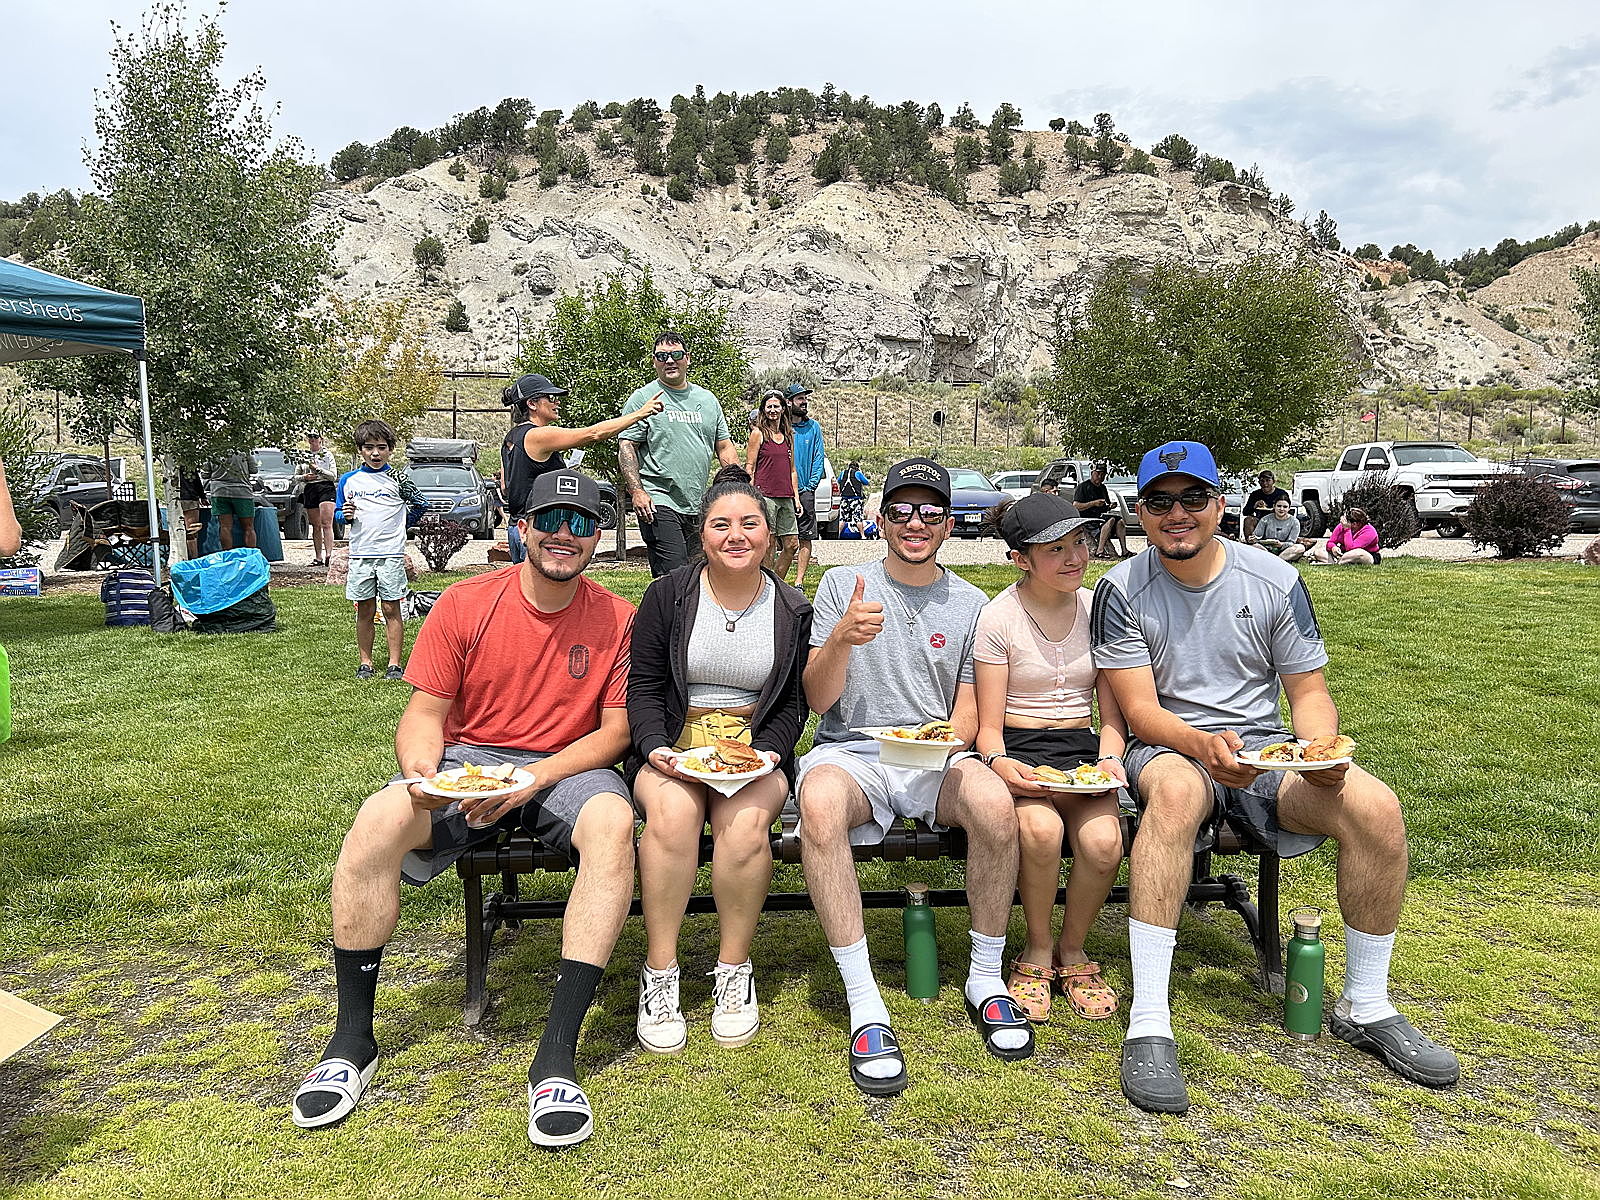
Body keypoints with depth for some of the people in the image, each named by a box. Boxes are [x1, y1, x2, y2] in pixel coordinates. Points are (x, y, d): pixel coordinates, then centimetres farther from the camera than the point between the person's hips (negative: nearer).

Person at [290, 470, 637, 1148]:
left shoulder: (617, 620, -3)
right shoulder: (466, 603, -1)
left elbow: (615, 731, -4)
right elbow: (425, 712, 0)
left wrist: (535, 778, -19)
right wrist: (421, 772, -22)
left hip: (566, 768, -1)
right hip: (467, 761, 1)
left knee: (612, 822, -35)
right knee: (376, 821, -28)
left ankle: (556, 1055, -31)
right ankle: (352, 1041, -10)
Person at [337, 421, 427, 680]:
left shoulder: (397, 479, 1)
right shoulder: (348, 480, 8)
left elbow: (420, 505, 11)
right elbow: (338, 515, 16)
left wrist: (400, 523, 8)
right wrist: (346, 516, -5)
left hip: (391, 553, -2)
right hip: (359, 554, 2)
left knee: (391, 609, 0)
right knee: (365, 610, 8)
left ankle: (395, 664, 4)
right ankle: (365, 663, 15)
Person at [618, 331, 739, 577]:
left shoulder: (707, 399, 16)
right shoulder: (643, 398, 1)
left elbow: (724, 448, 19)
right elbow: (626, 446, -5)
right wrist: (637, 491, -16)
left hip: (698, 508, 6)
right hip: (659, 503, -6)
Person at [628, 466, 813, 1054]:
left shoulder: (793, 610, 6)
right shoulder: (668, 596, 4)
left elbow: (795, 702, 8)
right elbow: (643, 688, 3)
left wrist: (767, 751, -11)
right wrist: (656, 747, -15)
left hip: (756, 750, 1)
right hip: (674, 751, 0)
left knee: (745, 820, -32)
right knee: (673, 811, -33)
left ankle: (734, 969, -10)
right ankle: (660, 972, -18)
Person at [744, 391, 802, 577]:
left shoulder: (788, 436, 18)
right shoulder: (758, 433, 0)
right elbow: (749, 468, -4)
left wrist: (796, 498, 15)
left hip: (786, 498, 6)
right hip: (766, 496, -6)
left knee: (792, 545, 4)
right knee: (769, 546, -5)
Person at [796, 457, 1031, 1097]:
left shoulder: (969, 604, 10)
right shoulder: (843, 585, 5)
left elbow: (967, 713, 11)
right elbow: (818, 698, -3)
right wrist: (840, 640, -23)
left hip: (934, 759, 2)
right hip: (851, 751, -1)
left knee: (995, 802, -32)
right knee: (819, 803, -37)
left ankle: (986, 981, -9)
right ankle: (864, 1004, -28)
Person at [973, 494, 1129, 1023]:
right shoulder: (998, 617, -6)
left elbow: (1112, 715, 9)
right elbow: (989, 726, -5)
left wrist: (1109, 759, -12)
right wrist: (1000, 764, -27)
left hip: (1081, 747, 3)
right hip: (1018, 749, -3)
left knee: (1103, 841, -29)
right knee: (1042, 828, -35)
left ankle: (1072, 950, 2)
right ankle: (1037, 951, -6)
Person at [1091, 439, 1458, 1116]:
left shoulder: (1274, 580, 3)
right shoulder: (1122, 591, -5)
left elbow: (1309, 691, 5)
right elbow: (1140, 710, -10)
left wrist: (1322, 753, -17)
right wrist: (1205, 745, -30)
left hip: (1264, 750, 3)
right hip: (1169, 748, -3)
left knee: (1376, 807, -23)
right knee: (1176, 791, -39)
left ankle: (1366, 1009, -1)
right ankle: (1148, 1026, -37)